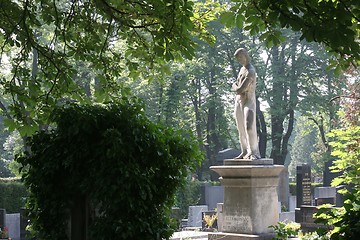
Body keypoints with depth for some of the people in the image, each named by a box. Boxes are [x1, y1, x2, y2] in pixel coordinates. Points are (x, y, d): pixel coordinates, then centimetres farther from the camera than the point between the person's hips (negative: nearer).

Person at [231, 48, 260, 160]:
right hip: (239, 101, 9)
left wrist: (235, 88, 0)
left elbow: (241, 89, -20)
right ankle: (245, 152, 12)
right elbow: (234, 86, 19)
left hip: (249, 101, -9)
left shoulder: (250, 72, -16)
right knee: (241, 129, 8)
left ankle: (254, 153, -16)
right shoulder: (242, 69, 14)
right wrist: (238, 89, -1)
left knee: (249, 127, -16)